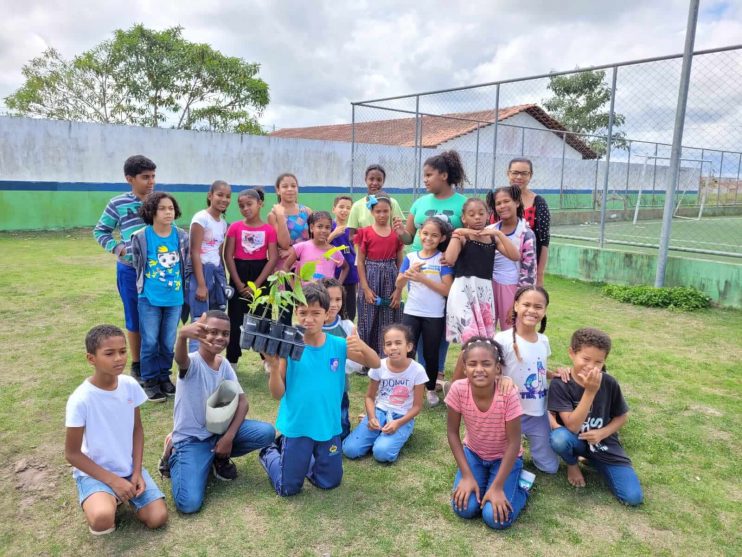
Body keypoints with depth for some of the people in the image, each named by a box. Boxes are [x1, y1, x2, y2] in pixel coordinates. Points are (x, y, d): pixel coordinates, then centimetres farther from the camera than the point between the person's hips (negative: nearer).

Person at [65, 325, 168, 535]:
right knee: (102, 519, -33)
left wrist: (137, 472, -7)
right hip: (94, 472, -4)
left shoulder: (130, 385, -10)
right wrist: (113, 481, -17)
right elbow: (72, 454, -14)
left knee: (158, 518, -11)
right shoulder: (80, 399, -23)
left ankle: (118, 497, 16)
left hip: (128, 468, 4)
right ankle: (98, 501, 3)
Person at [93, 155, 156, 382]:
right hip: (130, 270, -2)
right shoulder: (118, 204, -4)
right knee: (135, 320, 9)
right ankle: (137, 365, 23)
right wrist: (116, 248, -8)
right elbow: (100, 231, 7)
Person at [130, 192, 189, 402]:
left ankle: (164, 377, 28)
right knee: (150, 342, 4)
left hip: (175, 298, 2)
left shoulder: (182, 237, -3)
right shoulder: (140, 238, -11)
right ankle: (150, 381, 19)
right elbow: (138, 265, 2)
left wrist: (180, 283, 8)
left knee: (169, 342, 11)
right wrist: (148, 285, 10)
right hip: (149, 298, -2)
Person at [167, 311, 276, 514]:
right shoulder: (192, 362, -21)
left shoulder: (224, 364, -2)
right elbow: (180, 359, -47)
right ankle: (176, 459, 10)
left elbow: (242, 401, -1)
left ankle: (219, 457, 9)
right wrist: (182, 335, -71)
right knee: (189, 504, -22)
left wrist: (229, 436, -16)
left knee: (267, 433, -17)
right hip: (190, 439, -5)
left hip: (218, 430, 5)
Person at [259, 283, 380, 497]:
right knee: (288, 488, 11)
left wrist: (362, 346, -28)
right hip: (296, 427, -3)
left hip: (328, 427, 3)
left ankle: (304, 461, 44)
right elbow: (278, 393, -12)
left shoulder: (338, 345, -8)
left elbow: (375, 364, -7)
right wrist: (274, 367, -31)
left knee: (330, 482, 18)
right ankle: (270, 453, 39)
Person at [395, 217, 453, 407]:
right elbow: (399, 284, 2)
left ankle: (431, 389, 28)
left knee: (431, 354, 10)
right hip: (411, 313, 2)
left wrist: (422, 278, -20)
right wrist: (409, 272, -18)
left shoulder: (443, 260, -5)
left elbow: (447, 290, -13)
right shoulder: (410, 257, 2)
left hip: (435, 316, -2)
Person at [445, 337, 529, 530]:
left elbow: (513, 443, -22)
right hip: (473, 453, 2)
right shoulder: (458, 389, -26)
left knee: (496, 518, -18)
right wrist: (467, 476, -15)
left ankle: (519, 486, 12)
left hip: (504, 457, -2)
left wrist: (497, 487, -22)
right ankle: (480, 479, 15)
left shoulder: (508, 394, -32)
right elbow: (452, 432, -12)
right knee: (464, 508, -15)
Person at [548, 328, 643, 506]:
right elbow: (573, 426, -28)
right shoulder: (560, 384, -22)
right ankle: (573, 464, 0)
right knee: (559, 437, -38)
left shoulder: (609, 383, -13)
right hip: (576, 440, -2)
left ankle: (593, 460, 16)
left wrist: (602, 433, -17)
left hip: (603, 443, 2)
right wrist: (590, 391, -37)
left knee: (633, 498, -10)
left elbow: (622, 417, 3)